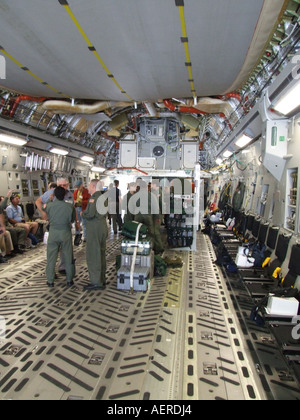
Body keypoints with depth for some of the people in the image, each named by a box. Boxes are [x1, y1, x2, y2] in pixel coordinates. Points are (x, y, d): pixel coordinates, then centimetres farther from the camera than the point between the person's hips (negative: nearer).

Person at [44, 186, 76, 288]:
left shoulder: (49, 205, -11)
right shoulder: (70, 206, -12)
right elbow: (72, 220, 1)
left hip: (53, 232, 1)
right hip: (66, 232, 0)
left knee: (51, 257, 11)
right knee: (68, 257, 10)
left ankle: (50, 281, 18)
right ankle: (69, 280, 18)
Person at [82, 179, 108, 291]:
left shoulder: (93, 198, -15)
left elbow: (90, 214, -23)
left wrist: (82, 213, -3)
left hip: (94, 229, -9)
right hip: (103, 228, 9)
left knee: (93, 256, -3)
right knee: (101, 254, 16)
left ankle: (96, 283, 1)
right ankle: (102, 279, 26)